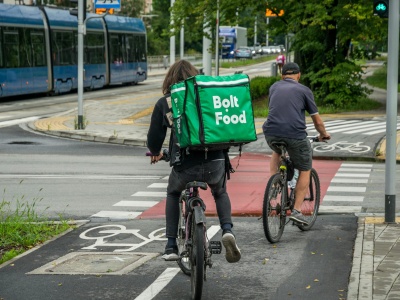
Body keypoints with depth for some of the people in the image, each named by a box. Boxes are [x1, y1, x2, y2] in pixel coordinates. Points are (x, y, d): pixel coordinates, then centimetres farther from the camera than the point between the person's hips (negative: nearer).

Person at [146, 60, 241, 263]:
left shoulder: (164, 103, 8)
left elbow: (154, 137, 10)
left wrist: (155, 153, 32)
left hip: (184, 164, -1)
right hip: (214, 161, 1)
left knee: (173, 195, 30)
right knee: (220, 193, 31)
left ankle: (171, 247, 23)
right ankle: (227, 230, 3)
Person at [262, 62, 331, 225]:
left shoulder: (274, 87, 20)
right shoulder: (304, 90, 11)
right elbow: (317, 121, 14)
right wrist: (323, 134, 34)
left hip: (271, 133, 3)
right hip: (295, 134, -3)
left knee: (276, 151, 38)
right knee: (305, 170, 17)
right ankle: (297, 210, 9)